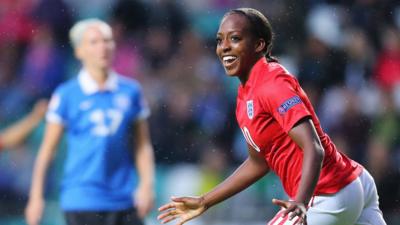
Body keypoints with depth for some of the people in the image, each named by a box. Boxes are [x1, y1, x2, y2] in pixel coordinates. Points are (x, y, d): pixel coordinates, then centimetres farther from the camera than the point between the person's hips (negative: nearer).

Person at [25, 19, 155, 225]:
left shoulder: (131, 91, 7)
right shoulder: (66, 95, -1)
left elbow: (142, 146, 11)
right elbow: (47, 150, 2)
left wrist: (147, 185, -2)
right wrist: (36, 197, -2)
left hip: (125, 200, 3)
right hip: (82, 201, -3)